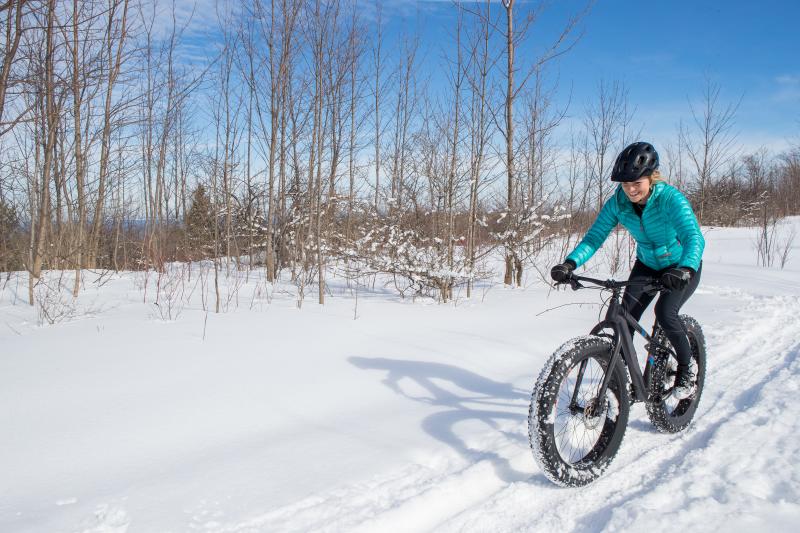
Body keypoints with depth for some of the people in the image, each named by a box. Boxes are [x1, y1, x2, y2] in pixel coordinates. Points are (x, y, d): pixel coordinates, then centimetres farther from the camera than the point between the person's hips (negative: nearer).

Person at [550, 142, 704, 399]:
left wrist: (685, 269, -62)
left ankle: (687, 369, 0)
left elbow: (694, 238, -42)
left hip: (682, 267, -4)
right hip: (647, 265, 4)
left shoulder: (671, 198, -31)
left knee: (665, 313, -26)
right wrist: (570, 263, -38)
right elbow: (594, 236, -20)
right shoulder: (618, 202, -18)